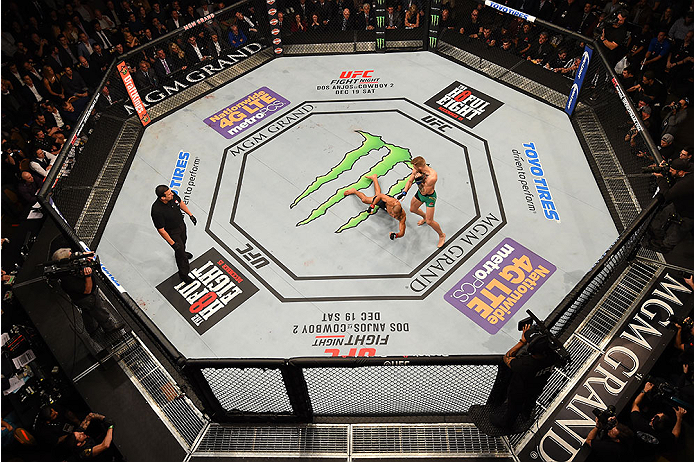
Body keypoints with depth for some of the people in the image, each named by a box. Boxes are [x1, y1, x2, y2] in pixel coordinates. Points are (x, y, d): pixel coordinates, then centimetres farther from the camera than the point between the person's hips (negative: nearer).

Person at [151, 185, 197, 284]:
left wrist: (190, 215, 7)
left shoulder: (173, 195, -24)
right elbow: (161, 230, -28)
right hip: (172, 232, -6)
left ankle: (182, 253, 68)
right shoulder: (157, 211, -40)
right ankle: (183, 274, 34)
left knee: (183, 241, 33)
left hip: (181, 224, 6)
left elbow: (181, 203, 1)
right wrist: (172, 243, -21)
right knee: (179, 250, 10)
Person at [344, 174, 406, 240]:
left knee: (378, 193, 37)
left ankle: (374, 178, 62)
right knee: (364, 199, 19)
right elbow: (380, 195, -33)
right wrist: (373, 205, -40)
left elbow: (402, 233, -48)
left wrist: (396, 235, -69)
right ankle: (354, 191, 50)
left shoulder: (402, 216, -47)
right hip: (384, 201, -4)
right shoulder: (391, 202, -50)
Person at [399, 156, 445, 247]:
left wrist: (419, 182, -41)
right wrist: (404, 192, -13)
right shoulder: (417, 170, -20)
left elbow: (424, 192, -28)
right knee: (412, 209, 28)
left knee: (429, 221, -3)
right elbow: (410, 181, -3)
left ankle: (442, 235, 24)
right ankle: (424, 217, 61)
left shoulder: (432, 177, -40)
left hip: (429, 197, -7)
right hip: (420, 193, 7)